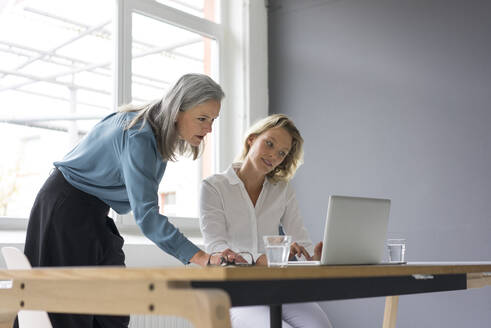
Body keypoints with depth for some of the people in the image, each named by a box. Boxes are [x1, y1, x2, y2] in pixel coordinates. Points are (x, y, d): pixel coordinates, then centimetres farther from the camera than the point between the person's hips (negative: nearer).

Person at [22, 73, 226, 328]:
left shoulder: (154, 129, 1)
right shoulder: (139, 136, -29)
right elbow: (145, 213, -37)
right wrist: (198, 257, -45)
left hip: (92, 214, 9)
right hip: (65, 209, -9)